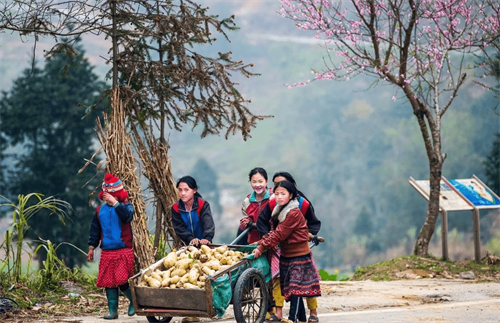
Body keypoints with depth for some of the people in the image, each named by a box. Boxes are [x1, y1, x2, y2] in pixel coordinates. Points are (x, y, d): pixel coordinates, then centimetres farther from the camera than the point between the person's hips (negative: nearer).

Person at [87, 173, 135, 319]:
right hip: (107, 253, 4)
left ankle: (134, 301, 16)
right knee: (109, 282, 3)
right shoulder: (100, 210, 11)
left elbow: (127, 216, -25)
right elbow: (95, 230, 18)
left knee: (123, 282, -10)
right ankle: (112, 310, 10)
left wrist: (114, 202, -26)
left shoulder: (126, 207, 0)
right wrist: (91, 248, 15)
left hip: (124, 252, -4)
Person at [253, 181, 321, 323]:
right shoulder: (278, 212, 10)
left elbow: (279, 235, -21)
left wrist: (262, 247, -19)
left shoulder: (293, 214, -19)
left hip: (299, 255, -9)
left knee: (295, 287, -11)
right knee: (292, 288, 9)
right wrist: (259, 243, -3)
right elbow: (273, 232, 10)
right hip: (286, 255, 9)